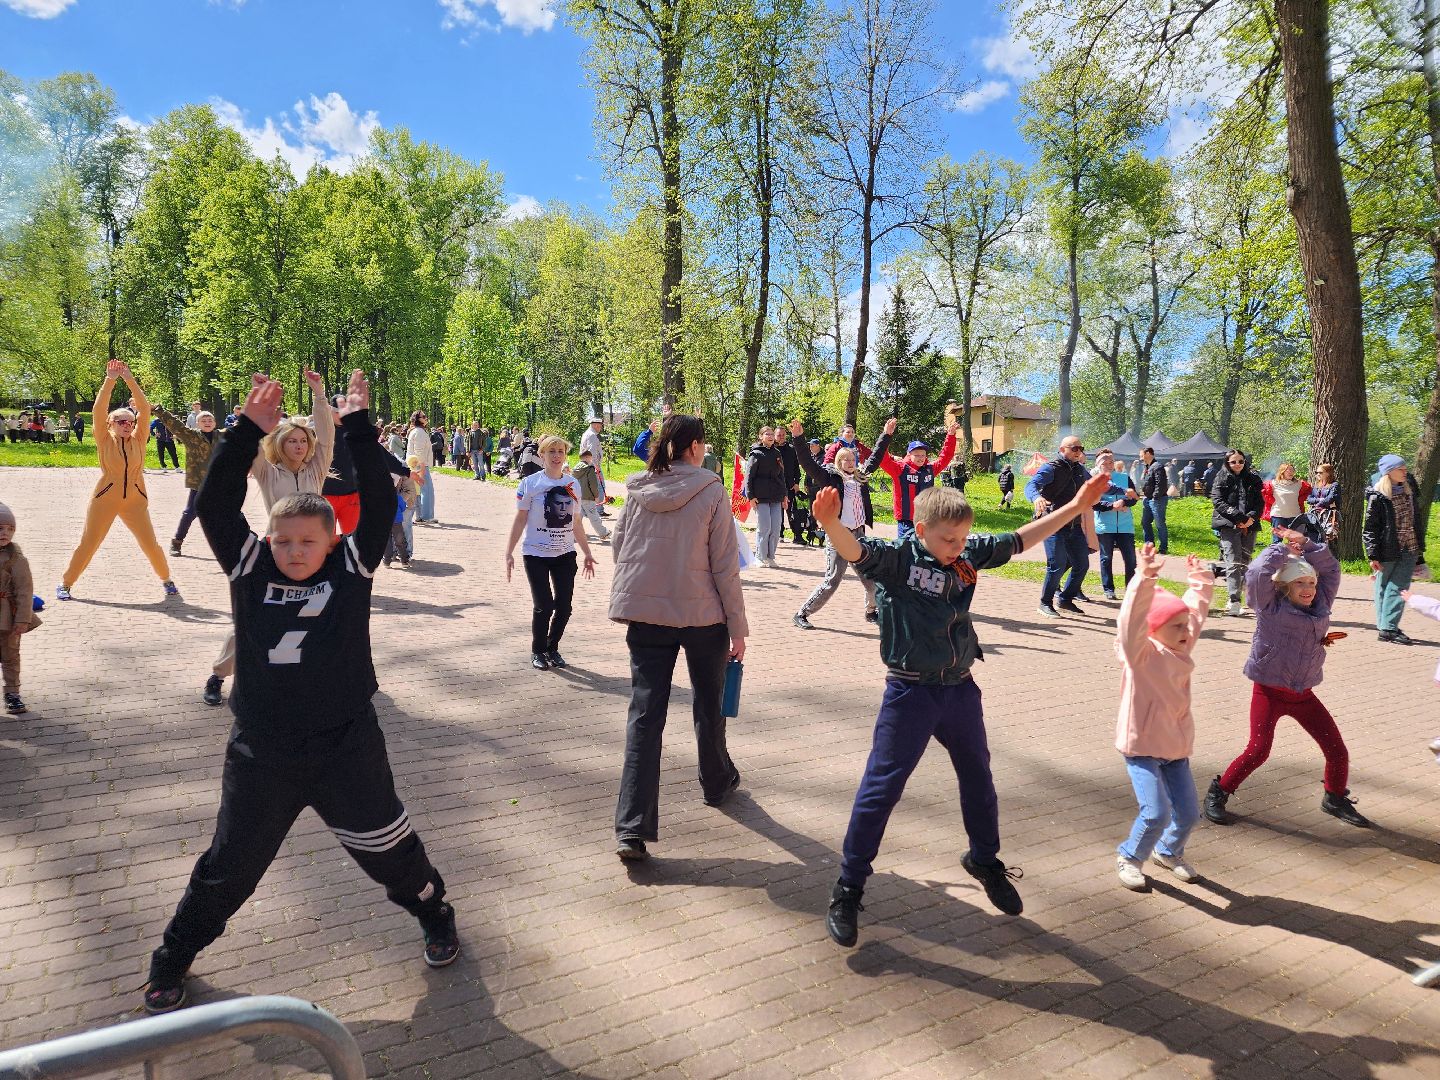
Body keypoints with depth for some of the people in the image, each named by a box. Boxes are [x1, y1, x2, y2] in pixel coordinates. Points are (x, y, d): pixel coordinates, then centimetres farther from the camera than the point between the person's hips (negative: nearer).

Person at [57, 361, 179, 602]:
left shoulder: (138, 440, 2)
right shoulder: (105, 440, -1)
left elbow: (144, 408, -7)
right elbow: (99, 409, -12)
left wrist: (130, 380, -13)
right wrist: (110, 380, -19)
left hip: (135, 500, 1)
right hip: (104, 499, -1)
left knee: (150, 544, 2)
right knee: (88, 544, 5)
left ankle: (166, 579, 20)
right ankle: (65, 583, 20)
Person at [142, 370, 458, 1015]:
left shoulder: (351, 568, -5)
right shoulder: (250, 568, -1)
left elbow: (379, 503, -13)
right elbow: (216, 506, -8)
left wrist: (358, 427, -16)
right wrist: (247, 432, -14)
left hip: (346, 745, -1)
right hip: (260, 752, 2)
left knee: (388, 849, 14)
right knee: (229, 866, 17)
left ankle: (434, 914, 42)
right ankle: (173, 959, 43)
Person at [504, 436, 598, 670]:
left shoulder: (573, 484, 7)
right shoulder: (530, 483, -5)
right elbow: (520, 520, -3)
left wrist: (587, 553, 15)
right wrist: (509, 553, -7)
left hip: (565, 554, 4)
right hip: (536, 554, -4)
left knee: (564, 607, 2)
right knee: (544, 606, -5)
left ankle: (552, 648, 24)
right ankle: (538, 652, 17)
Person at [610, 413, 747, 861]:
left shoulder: (638, 492, 1)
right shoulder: (711, 492, -9)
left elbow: (618, 549, 7)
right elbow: (725, 566, -9)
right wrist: (738, 627, -2)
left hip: (644, 613, 2)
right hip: (702, 614, -2)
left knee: (645, 713, 3)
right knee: (708, 704, 21)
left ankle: (632, 828, -3)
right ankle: (717, 782, 43)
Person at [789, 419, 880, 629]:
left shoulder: (860, 477, 13)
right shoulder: (830, 476, -4)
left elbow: (875, 458, 27)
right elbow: (808, 463, -15)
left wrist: (886, 435, 34)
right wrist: (798, 438, -24)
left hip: (859, 535, 7)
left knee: (871, 577, 11)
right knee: (831, 581, -7)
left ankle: (871, 612, 33)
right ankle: (801, 614, 4)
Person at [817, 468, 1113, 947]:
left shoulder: (969, 554, 2)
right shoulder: (897, 557, -15)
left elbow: (1018, 540, 13)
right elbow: (855, 551, -33)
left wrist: (1076, 506, 13)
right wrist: (830, 523, -55)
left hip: (961, 689, 6)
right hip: (910, 692, -6)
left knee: (978, 778, 22)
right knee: (881, 788, -3)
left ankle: (984, 859, 48)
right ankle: (848, 889, 10)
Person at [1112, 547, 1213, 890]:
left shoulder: (1182, 648, 5)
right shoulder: (1140, 653, -16)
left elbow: (1196, 607, 19)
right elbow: (1132, 620, -36)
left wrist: (1199, 578, 17)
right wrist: (1144, 579, -47)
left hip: (1176, 746, 7)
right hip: (1141, 746, -7)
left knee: (1188, 813, 9)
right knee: (1156, 813, -14)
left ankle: (1168, 851, 40)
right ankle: (1129, 857, 14)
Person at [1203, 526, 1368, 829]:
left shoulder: (1320, 605, 8)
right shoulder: (1272, 606, -8)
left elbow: (1331, 568, 12)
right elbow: (1257, 573, -22)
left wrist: (1305, 543, 1)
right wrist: (1284, 547, -8)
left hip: (1304, 694, 6)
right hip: (1269, 692, -6)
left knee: (1338, 751, 7)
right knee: (1257, 751, -11)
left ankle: (1335, 798, 34)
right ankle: (1217, 794, 6)